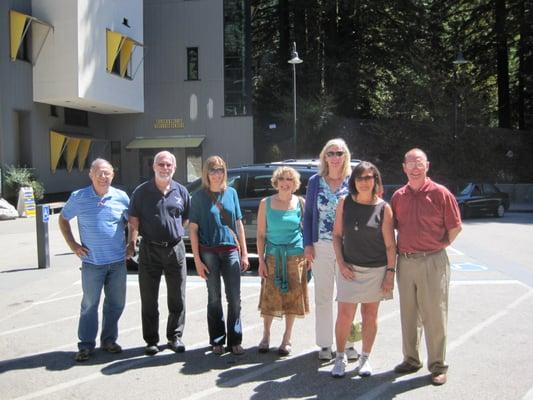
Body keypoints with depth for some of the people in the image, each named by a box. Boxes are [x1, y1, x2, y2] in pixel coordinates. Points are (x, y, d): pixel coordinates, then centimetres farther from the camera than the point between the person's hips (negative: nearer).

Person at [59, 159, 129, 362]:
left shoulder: (121, 197, 1)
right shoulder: (78, 197, -3)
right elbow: (63, 219, 10)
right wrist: (72, 244, 2)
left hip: (118, 261, 2)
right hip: (92, 262, -2)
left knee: (116, 303, 10)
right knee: (90, 304, 1)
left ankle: (109, 340, 26)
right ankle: (86, 344, 12)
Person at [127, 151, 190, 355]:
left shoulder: (181, 191, 5)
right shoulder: (142, 191, 0)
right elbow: (134, 221, -2)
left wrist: (175, 231, 5)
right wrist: (131, 243, -13)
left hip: (175, 248, 2)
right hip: (149, 249, -1)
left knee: (177, 298, 9)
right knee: (149, 299, 5)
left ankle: (175, 337, 23)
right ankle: (151, 340, 16)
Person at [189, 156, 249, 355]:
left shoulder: (231, 193, 9)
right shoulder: (199, 196, 0)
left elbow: (239, 224, 11)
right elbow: (193, 229, -2)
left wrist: (244, 253, 6)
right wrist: (197, 259, -8)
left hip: (231, 250, 2)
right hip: (209, 252, -2)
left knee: (235, 299, 2)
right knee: (214, 298, 7)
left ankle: (235, 341, 12)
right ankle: (217, 341, 17)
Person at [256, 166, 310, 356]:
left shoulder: (300, 203, 2)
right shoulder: (266, 203, 2)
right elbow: (261, 234, 2)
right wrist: (261, 260, -4)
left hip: (296, 257, 0)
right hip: (273, 256, 0)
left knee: (292, 298, 5)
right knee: (269, 298, 1)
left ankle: (287, 339, 19)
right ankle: (266, 336, 20)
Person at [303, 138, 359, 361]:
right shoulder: (315, 182, 6)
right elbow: (308, 214, 7)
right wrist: (307, 244, -1)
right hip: (321, 246, 1)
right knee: (322, 297, 7)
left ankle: (348, 343, 15)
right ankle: (325, 344, 18)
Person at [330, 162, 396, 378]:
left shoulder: (383, 208, -6)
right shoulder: (344, 203, 0)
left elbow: (390, 244, -4)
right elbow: (337, 235, 5)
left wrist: (390, 273, -7)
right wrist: (341, 263, -4)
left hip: (376, 270, -1)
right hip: (349, 268, 1)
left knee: (370, 315, 11)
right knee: (344, 315, -3)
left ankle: (365, 358, 26)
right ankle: (340, 357, 16)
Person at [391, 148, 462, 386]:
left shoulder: (440, 193, -6)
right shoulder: (398, 196, 7)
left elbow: (455, 226, -1)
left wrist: (442, 245, 4)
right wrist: (400, 249, 10)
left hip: (432, 262, -4)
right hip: (405, 261, 5)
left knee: (435, 316, 1)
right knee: (408, 315, 14)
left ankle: (437, 366, 12)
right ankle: (411, 360, 27)